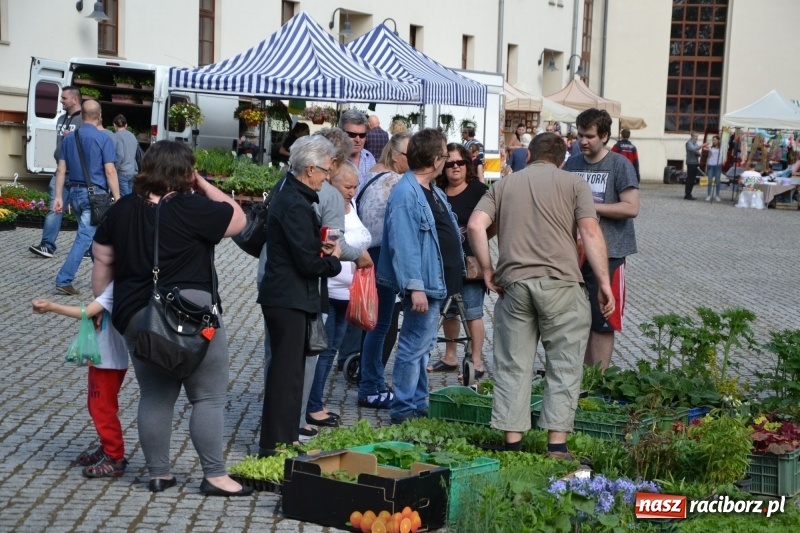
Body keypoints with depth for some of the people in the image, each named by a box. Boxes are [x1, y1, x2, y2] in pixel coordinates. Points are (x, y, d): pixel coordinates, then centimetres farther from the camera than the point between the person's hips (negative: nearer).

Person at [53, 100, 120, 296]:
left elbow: (61, 170, 6)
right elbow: (110, 171, -12)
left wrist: (58, 196, 8)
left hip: (74, 192, 7)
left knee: (93, 235, 19)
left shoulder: (69, 138, 7)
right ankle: (64, 280, -13)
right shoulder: (103, 139, -9)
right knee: (85, 237, -7)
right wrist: (117, 198, -9)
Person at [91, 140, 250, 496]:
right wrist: (204, 186, 7)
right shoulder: (192, 208, -11)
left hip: (136, 316, 6)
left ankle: (158, 474, 18)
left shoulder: (122, 209, 8)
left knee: (154, 396, 14)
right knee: (209, 396, 3)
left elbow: (102, 262, 12)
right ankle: (214, 476, 4)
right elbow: (238, 218, 1)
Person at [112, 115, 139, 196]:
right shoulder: (132, 136, 16)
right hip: (133, 172, 7)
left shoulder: (118, 136, -7)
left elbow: (120, 155, -16)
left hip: (123, 172, -7)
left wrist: (114, 170, -9)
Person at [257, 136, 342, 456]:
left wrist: (321, 248, 4)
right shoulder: (296, 206, -20)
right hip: (289, 300, -11)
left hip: (283, 295, 11)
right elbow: (308, 262, -22)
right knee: (286, 372, -4)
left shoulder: (288, 197, 12)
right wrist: (333, 259, -4)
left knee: (289, 369, 18)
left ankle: (285, 438, 28)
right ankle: (275, 445, 2)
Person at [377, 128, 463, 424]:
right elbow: (403, 244, -25)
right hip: (423, 283, -11)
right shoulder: (406, 194, -19)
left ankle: (418, 405, 26)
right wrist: (415, 286, -28)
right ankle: (403, 411, 3)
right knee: (415, 346, -5)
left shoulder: (432, 192, 12)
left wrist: (456, 274, 21)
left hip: (436, 282, 11)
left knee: (423, 345, 17)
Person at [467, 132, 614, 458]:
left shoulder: (504, 184, 16)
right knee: (564, 366, 4)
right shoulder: (573, 184, 8)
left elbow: (476, 225, 2)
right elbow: (590, 232, -3)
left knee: (513, 365, 9)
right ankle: (557, 444, 0)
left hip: (513, 283, 3)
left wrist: (487, 269, 8)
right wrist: (604, 283, -5)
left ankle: (512, 442, 9)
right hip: (560, 283, -2)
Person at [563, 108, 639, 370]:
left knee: (602, 322, 0)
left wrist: (590, 206, -16)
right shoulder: (572, 163, 9)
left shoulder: (619, 165, -7)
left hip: (608, 253, -6)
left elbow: (631, 208, -15)